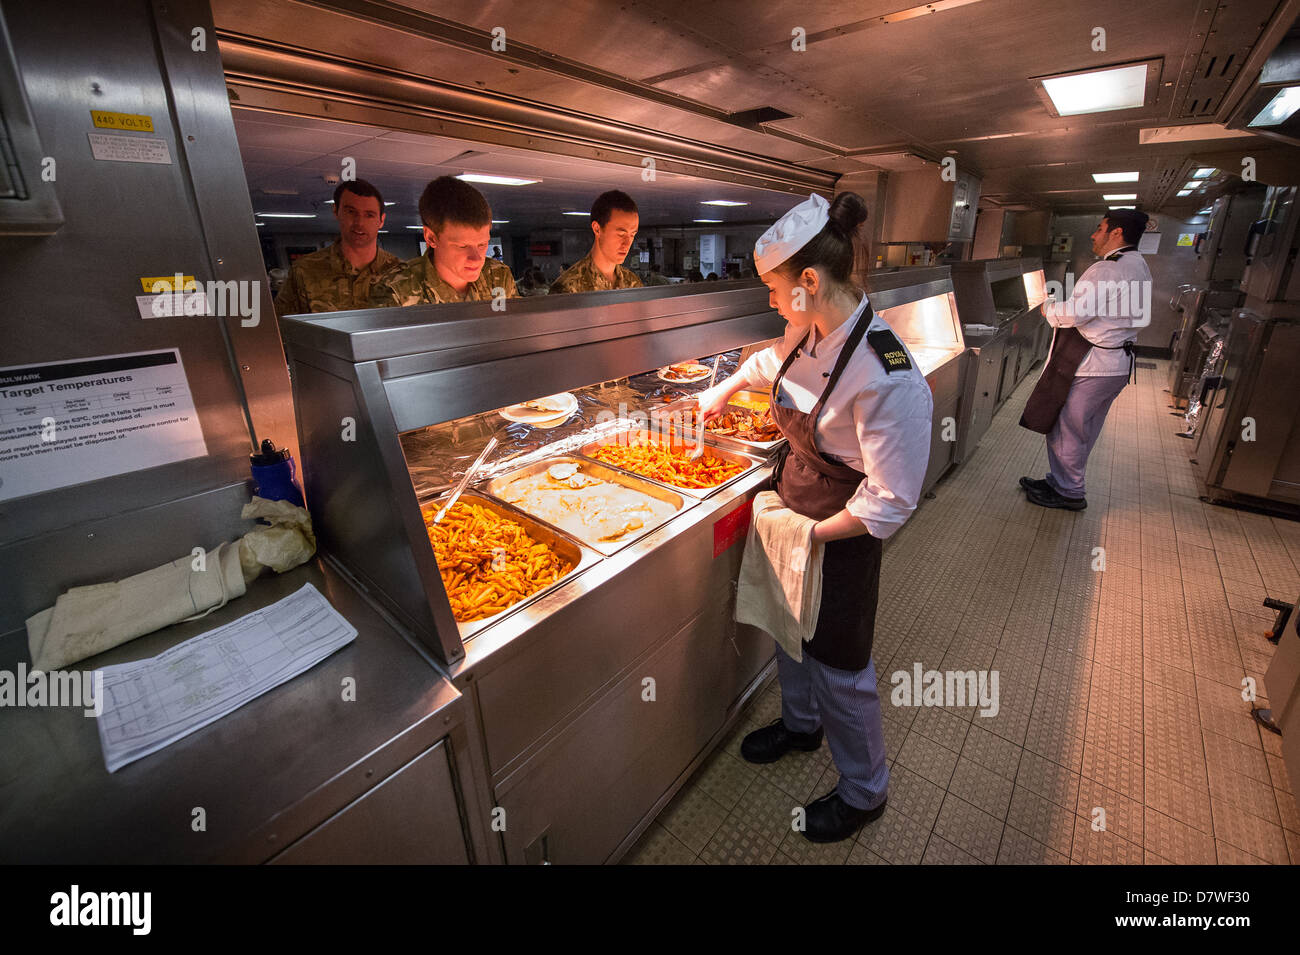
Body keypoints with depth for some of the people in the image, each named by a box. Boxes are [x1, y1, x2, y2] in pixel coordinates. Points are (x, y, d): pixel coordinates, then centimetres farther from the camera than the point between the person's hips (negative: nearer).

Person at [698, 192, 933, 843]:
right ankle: (800, 723, 56)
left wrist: (812, 533, -17)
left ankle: (863, 791, 41)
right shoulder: (807, 331, -5)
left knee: (838, 665, 11)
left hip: (838, 533, -7)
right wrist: (723, 391, 30)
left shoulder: (887, 378, -31)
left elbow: (890, 502, -25)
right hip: (790, 506, 8)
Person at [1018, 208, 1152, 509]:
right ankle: (1060, 482, 28)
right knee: (1082, 431, 17)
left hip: (1090, 365, -10)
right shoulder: (1140, 268, 15)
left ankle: (1069, 492, 11)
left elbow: (1073, 314, -22)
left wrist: (1048, 308, -2)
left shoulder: (1106, 270, -18)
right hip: (1118, 363, 10)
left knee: (1065, 428, 0)